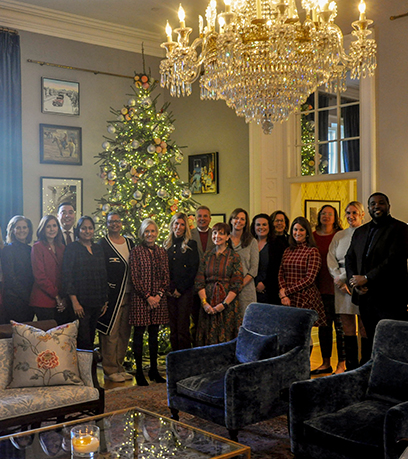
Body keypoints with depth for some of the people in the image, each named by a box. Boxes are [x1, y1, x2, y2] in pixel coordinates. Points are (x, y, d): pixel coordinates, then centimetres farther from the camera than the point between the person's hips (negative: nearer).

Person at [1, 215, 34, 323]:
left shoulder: (30, 249, 14)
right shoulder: (8, 249, -4)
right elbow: (9, 277, -11)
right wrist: (27, 296, -12)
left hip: (29, 301, 6)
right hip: (14, 300, -6)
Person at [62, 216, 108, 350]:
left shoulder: (98, 249, 14)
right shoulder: (72, 248, -3)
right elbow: (67, 277, -8)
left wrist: (105, 301, 13)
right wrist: (74, 301, -14)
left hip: (97, 303, 5)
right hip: (81, 303, -5)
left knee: (91, 339, 9)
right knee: (84, 341, -7)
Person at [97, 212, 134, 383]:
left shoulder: (130, 243, 15)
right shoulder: (102, 244, -3)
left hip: (128, 295, 6)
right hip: (111, 296, -6)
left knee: (124, 333, 10)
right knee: (110, 333, -4)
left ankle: (119, 367, 21)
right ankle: (110, 370, 6)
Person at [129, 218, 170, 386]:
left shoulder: (161, 251, 10)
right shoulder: (136, 251, -3)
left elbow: (166, 276, 8)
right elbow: (135, 277, -8)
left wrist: (159, 294, -6)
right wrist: (147, 297, -12)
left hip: (158, 298, 4)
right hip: (140, 298, -4)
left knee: (154, 334, 11)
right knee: (139, 334, 1)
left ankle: (154, 370, 20)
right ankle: (139, 371, 8)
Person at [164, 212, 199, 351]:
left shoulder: (191, 244, 1)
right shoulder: (166, 245, 13)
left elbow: (193, 270, -4)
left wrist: (180, 289, -8)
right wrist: (167, 288, -1)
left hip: (185, 291, -4)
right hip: (169, 291, 4)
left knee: (183, 328, -5)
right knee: (173, 327, 6)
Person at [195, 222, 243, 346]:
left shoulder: (234, 257, -1)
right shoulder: (207, 256, 9)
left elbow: (237, 284, -7)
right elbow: (199, 281, 5)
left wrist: (224, 304, -14)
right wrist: (204, 302, -8)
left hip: (228, 304, -3)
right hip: (208, 305, 3)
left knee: (226, 340, 0)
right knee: (209, 340, 5)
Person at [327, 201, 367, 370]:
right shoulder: (339, 236, 16)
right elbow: (331, 261, 9)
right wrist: (342, 282, -4)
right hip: (342, 286, 4)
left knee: (365, 329, -4)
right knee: (348, 330, 5)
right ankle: (351, 367, 12)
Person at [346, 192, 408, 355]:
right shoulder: (360, 232, 17)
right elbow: (349, 258, 16)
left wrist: (367, 278, -15)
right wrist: (355, 283, -3)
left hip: (390, 299, -6)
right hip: (365, 297, 6)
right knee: (372, 343, 9)